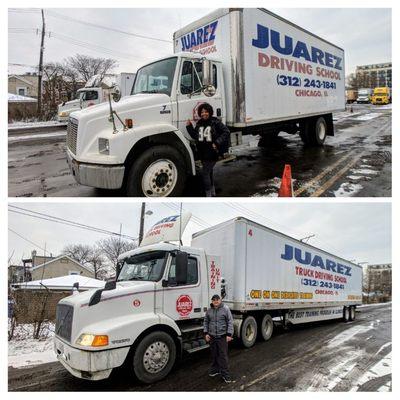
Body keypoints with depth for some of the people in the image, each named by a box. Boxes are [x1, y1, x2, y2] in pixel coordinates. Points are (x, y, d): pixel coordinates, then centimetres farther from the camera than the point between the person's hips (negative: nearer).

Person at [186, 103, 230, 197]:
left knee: (205, 172, -11)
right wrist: (189, 126, 3)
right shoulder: (199, 123, 9)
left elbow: (226, 132, -12)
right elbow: (195, 136, 15)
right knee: (209, 172, 19)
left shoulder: (215, 122, -10)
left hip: (212, 153, -7)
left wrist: (217, 143, -18)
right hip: (203, 153, 7)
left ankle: (209, 194, -1)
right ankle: (213, 193, 34)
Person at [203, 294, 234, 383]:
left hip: (222, 336, -4)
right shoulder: (209, 310, 5)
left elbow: (230, 322, -8)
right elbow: (206, 322, 13)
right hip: (212, 336, 4)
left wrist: (229, 334, -12)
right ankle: (215, 370, 30)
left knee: (223, 355, -2)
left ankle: (225, 374, 6)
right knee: (214, 355, 14)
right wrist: (206, 333, 5)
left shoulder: (225, 309, -7)